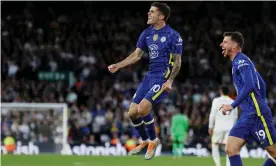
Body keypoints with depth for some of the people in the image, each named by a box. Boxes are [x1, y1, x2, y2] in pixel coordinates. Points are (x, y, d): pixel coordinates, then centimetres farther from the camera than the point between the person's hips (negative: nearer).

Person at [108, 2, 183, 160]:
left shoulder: (173, 36, -11)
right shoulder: (147, 33, 8)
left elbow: (177, 62, -9)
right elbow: (136, 55, 14)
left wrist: (169, 81, -20)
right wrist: (118, 65, 3)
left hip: (163, 78, -7)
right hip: (150, 76, 7)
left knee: (143, 109, -22)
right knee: (133, 113, 3)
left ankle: (153, 140, 3)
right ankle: (145, 141, 28)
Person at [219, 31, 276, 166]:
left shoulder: (241, 61, -9)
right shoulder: (238, 62, 19)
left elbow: (249, 86, -23)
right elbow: (261, 84, 25)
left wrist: (233, 105, -22)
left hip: (256, 114, -9)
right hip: (247, 115, 9)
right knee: (231, 149, -3)